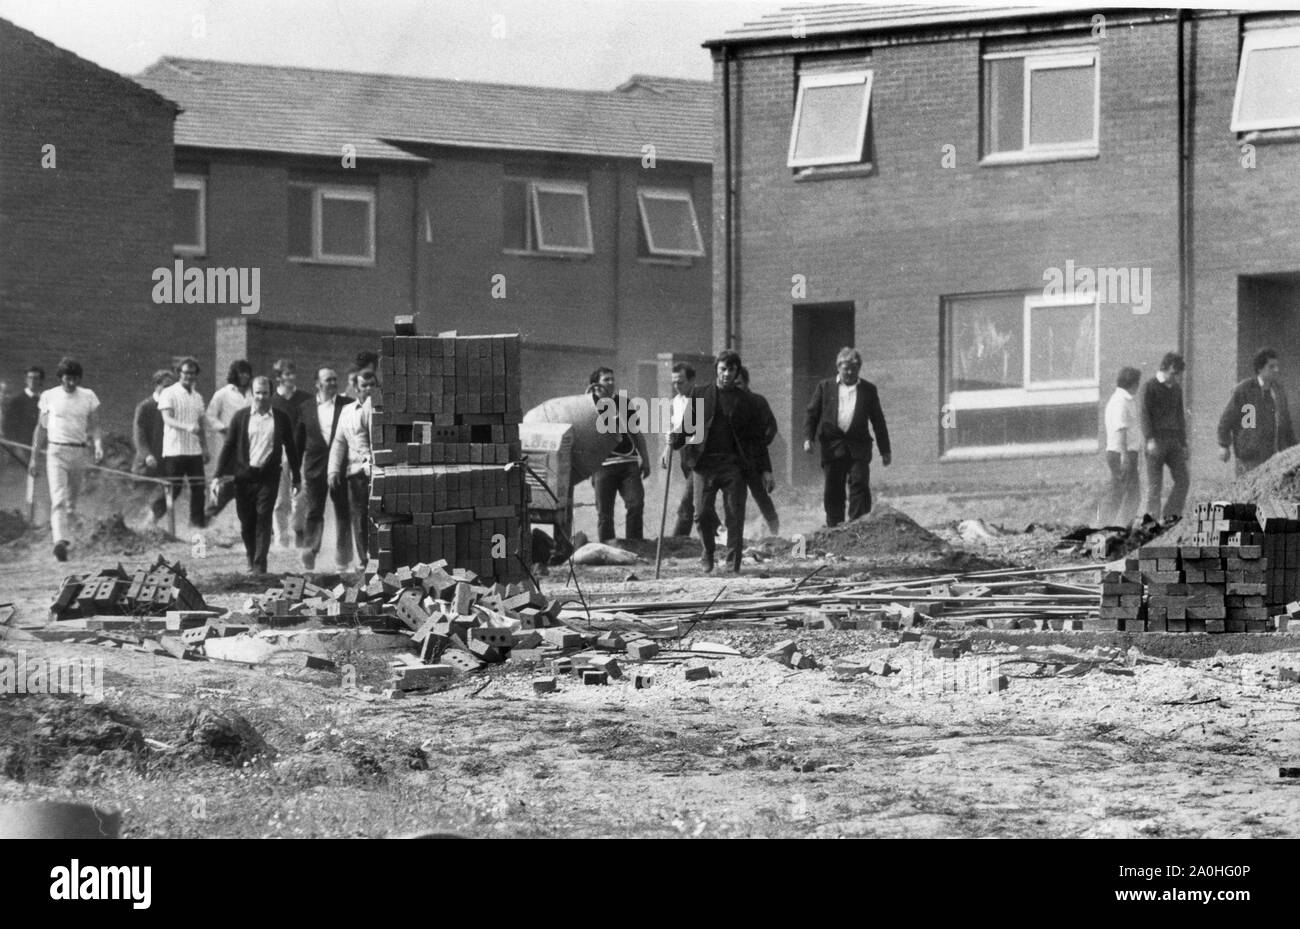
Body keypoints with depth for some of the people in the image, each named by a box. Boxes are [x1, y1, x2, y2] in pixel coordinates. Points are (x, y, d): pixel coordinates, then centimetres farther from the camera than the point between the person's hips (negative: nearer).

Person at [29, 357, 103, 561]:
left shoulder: (88, 397, 6)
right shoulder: (49, 397, 4)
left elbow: (94, 427, 6)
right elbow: (40, 428, 11)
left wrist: (98, 445, -14)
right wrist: (34, 458, 9)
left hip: (78, 453, 2)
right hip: (56, 451, -2)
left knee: (72, 501, 7)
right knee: (58, 497, -17)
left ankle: (66, 540, 18)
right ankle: (60, 541, -29)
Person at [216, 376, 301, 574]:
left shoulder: (281, 418, 5)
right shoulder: (241, 416, 4)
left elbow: (290, 448, 12)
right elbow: (228, 445, 6)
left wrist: (296, 478, 14)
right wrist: (219, 474, 0)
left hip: (268, 476, -1)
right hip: (244, 475, 1)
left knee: (263, 519, -10)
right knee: (246, 521, 5)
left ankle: (260, 564, -8)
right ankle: (251, 559, 24)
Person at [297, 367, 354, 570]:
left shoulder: (348, 406, 2)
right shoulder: (307, 410, 6)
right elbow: (298, 442, 11)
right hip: (315, 468, 0)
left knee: (343, 513, 6)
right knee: (314, 512, -2)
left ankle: (344, 558, 14)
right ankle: (309, 555, -2)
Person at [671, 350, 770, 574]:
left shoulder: (746, 401, 11)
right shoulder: (699, 395, 11)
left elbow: (757, 437, 11)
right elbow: (685, 426, 8)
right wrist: (672, 446, -11)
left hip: (733, 465, 0)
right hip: (704, 463, 0)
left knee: (734, 516, -3)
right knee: (702, 514, -3)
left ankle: (733, 563, 3)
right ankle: (708, 551, 22)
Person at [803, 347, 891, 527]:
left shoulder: (868, 390, 10)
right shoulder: (826, 387, 10)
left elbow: (878, 421, 12)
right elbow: (812, 414, 9)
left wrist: (885, 451, 11)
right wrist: (808, 438, -7)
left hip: (858, 447, -1)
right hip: (832, 448, 1)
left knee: (860, 485, -11)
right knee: (833, 492, 3)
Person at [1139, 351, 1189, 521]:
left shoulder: (1176, 389, 17)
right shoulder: (1149, 387, -3)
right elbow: (1144, 414, -11)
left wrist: (1183, 443, 20)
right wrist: (1150, 439, -22)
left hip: (1174, 441, 6)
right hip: (1156, 441, -6)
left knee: (1183, 480, -4)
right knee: (1155, 485, -5)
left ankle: (1171, 517, 3)